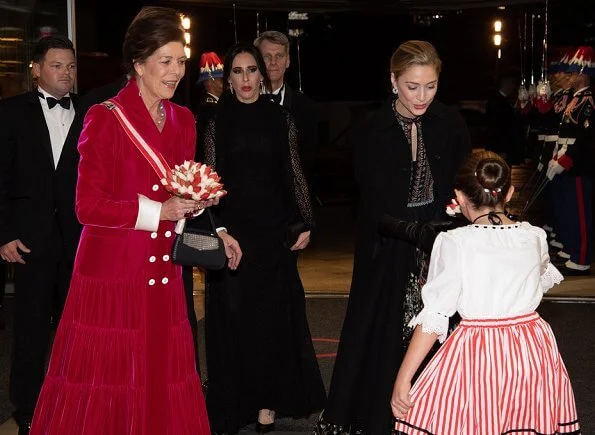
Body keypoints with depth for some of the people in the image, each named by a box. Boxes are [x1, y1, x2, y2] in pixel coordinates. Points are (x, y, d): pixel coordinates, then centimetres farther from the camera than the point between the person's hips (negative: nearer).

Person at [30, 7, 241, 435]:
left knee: (162, 384, 7)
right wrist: (159, 211, -15)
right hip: (113, 270, -5)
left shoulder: (184, 120, 11)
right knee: (106, 386, 0)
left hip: (164, 272, 6)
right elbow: (89, 206, -11)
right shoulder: (106, 118, -8)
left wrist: (197, 202, -2)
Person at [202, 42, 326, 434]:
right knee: (233, 315, 3)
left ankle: (267, 401, 14)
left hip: (274, 230, 0)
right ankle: (235, 402, 13)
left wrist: (305, 223, 1)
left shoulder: (281, 119, 4)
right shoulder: (218, 122, 3)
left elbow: (294, 174, 5)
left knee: (273, 314, 4)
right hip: (232, 229, 0)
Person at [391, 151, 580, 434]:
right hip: (534, 350, 4)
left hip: (476, 355, -4)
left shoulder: (454, 243, -10)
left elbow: (434, 316, -12)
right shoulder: (535, 237, 3)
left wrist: (403, 379, -8)